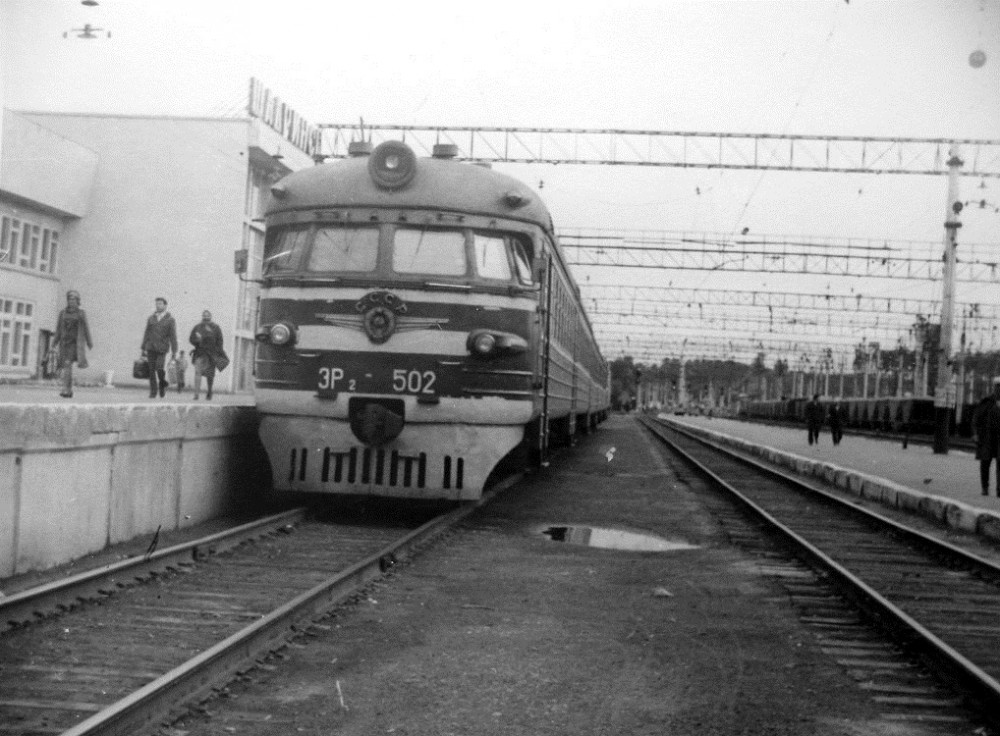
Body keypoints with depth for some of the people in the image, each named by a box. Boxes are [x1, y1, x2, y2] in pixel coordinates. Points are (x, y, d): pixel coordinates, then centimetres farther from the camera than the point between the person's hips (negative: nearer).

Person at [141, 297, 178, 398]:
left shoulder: (170, 320, 0)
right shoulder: (151, 318, 9)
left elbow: (173, 336, -4)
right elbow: (146, 334, 11)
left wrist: (174, 352, -10)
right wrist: (143, 349, 8)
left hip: (162, 349, -3)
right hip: (151, 347, 3)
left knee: (160, 368, -18)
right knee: (151, 370, -1)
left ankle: (162, 384, 11)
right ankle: (153, 391, 5)